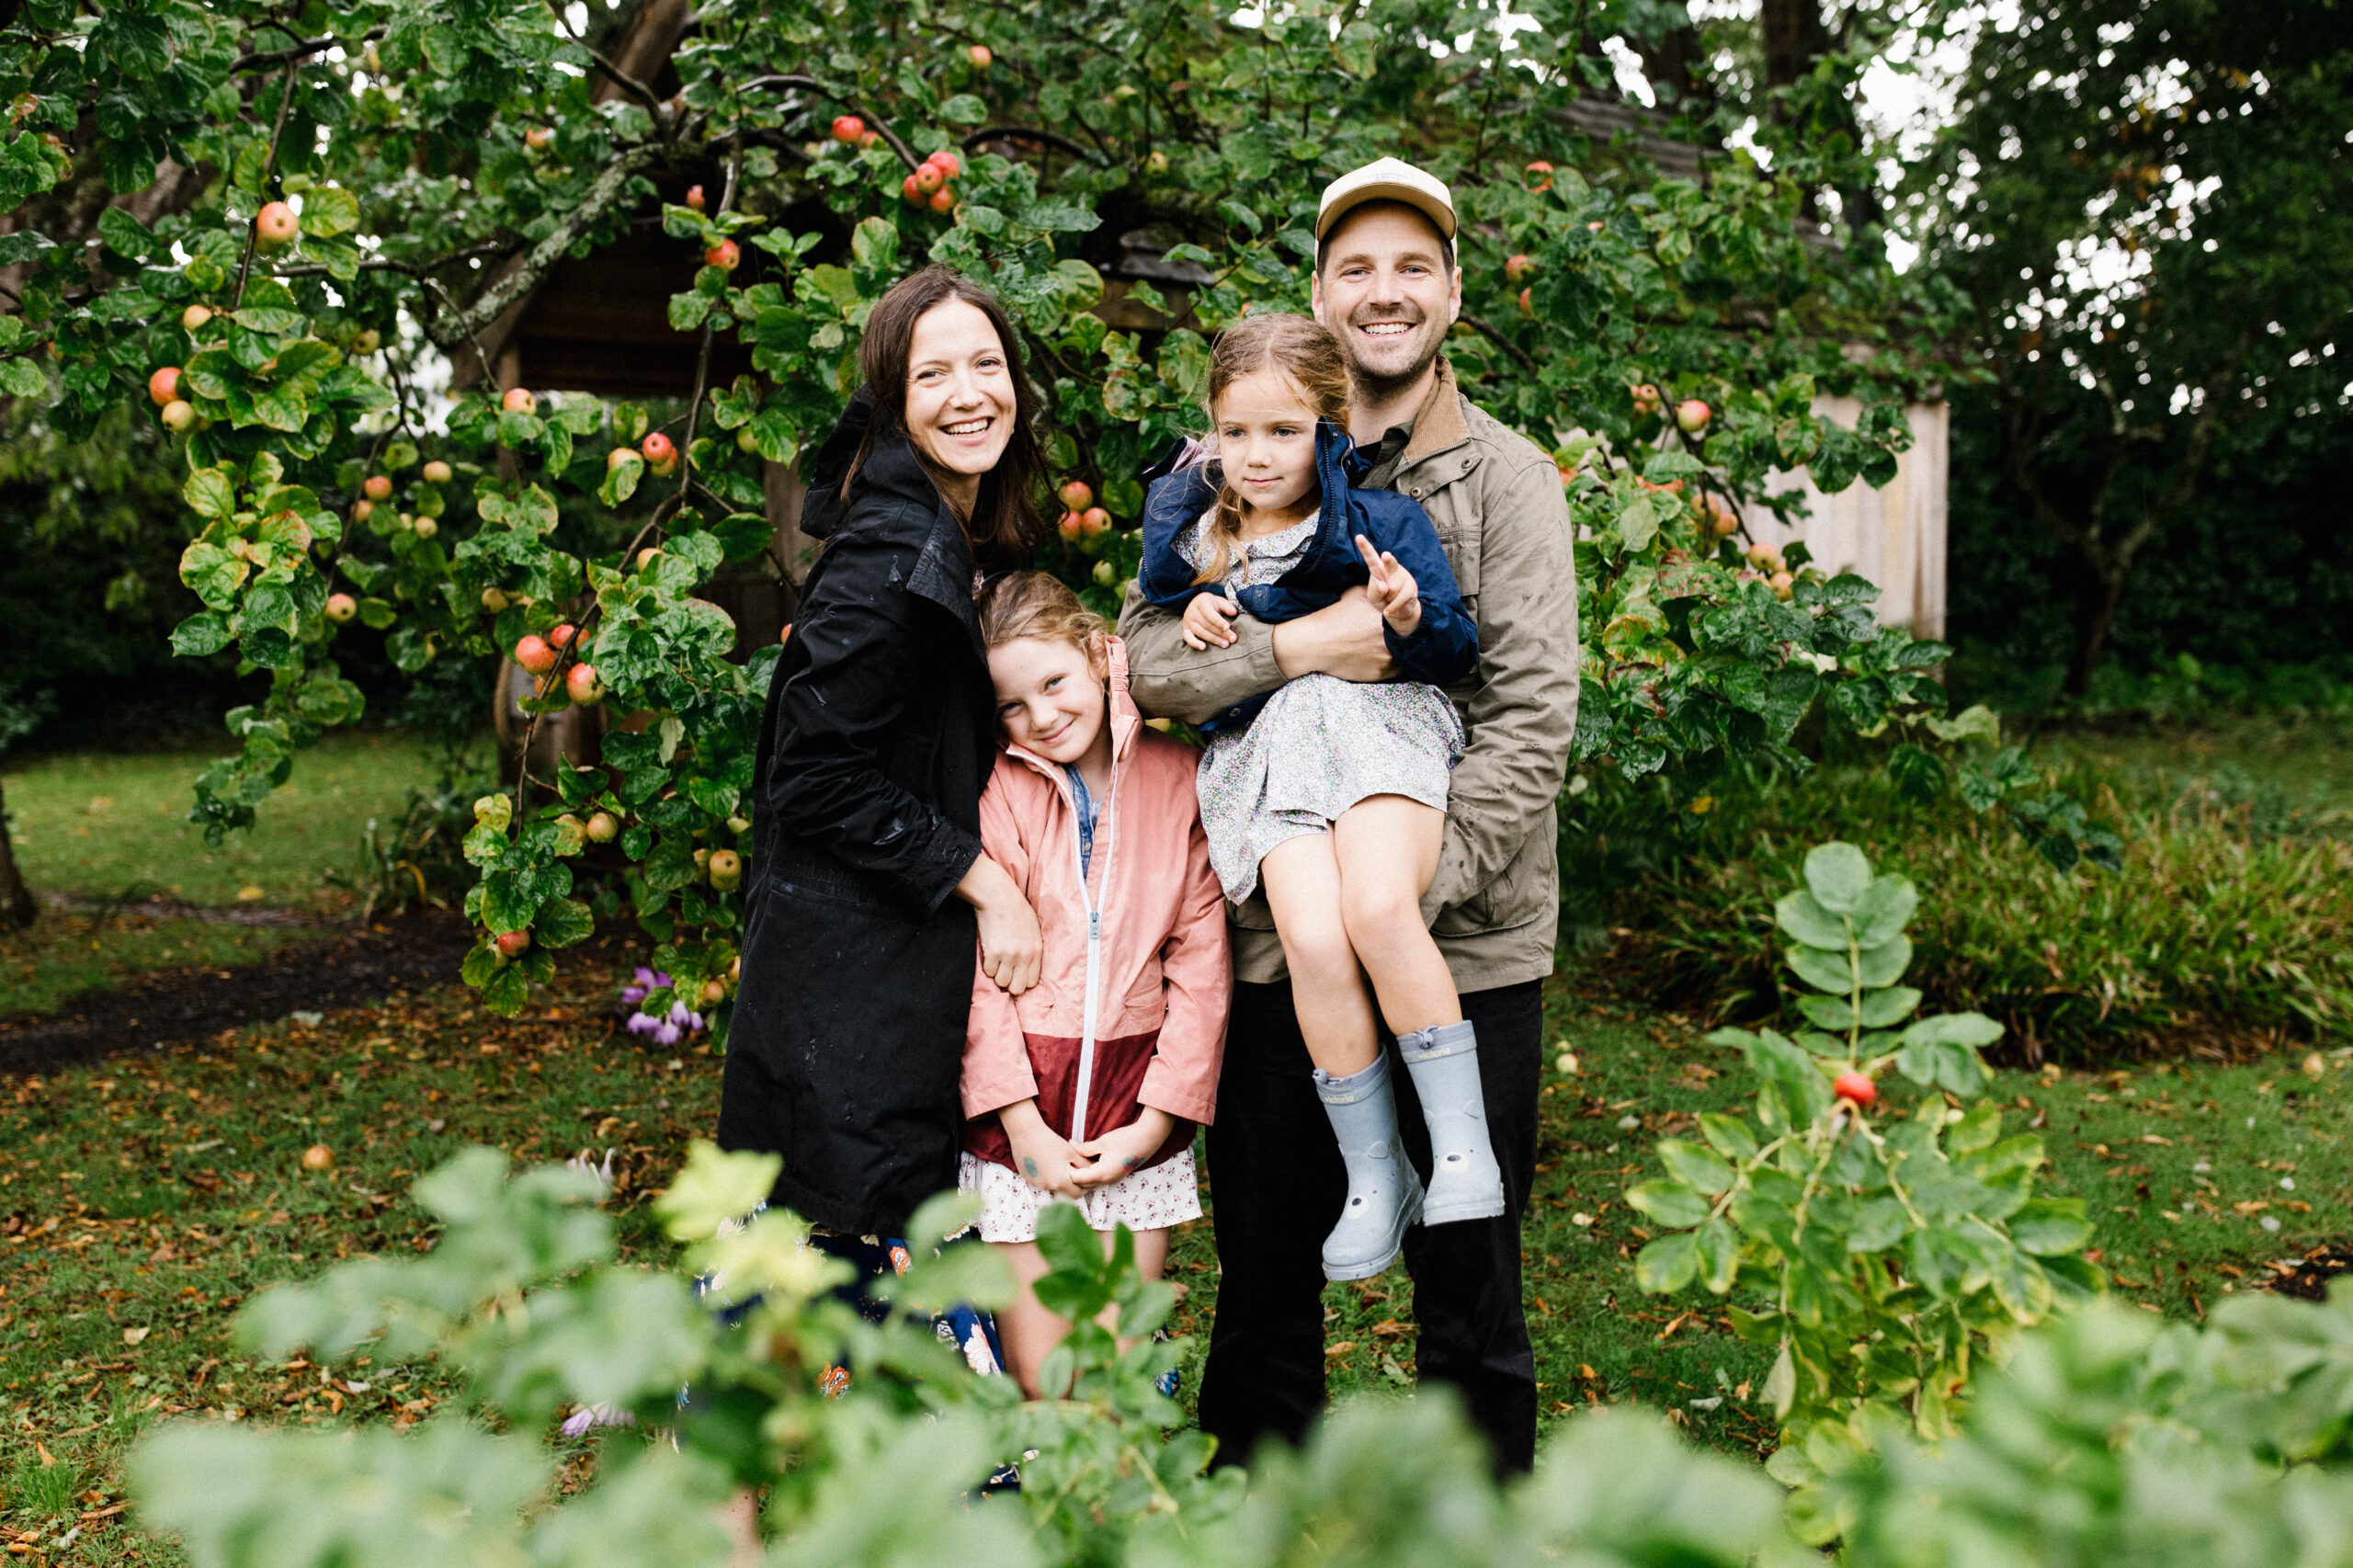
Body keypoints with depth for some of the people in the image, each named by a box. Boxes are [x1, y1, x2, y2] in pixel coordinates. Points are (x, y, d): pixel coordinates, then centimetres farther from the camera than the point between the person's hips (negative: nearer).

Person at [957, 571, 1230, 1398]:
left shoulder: (1177, 778, 2)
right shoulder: (996, 789, -3)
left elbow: (1203, 962, 1)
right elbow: (977, 966, -4)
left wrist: (1154, 1123, -4)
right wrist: (1025, 1126, -10)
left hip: (1137, 1103, 1)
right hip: (1019, 1106, -1)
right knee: (1039, 1389, 1)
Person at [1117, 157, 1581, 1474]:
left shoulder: (1508, 477, 2)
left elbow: (1533, 717, -7)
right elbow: (1146, 659, 0)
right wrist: (1294, 647, -17)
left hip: (1467, 940, -1)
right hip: (1278, 934, 2)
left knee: (1468, 1285, 9)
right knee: (1266, 1267, 14)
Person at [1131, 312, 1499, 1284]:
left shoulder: (1384, 523, 3)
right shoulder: (1193, 527, 14)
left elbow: (1458, 657, 3)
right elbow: (1160, 598, 30)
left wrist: (1412, 617, -19)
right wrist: (1191, 614, 7)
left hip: (1377, 722, -2)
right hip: (1261, 748, 2)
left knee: (1378, 911, -30)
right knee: (1312, 939, -23)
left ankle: (1462, 1144, -12)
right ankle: (1374, 1177, -6)